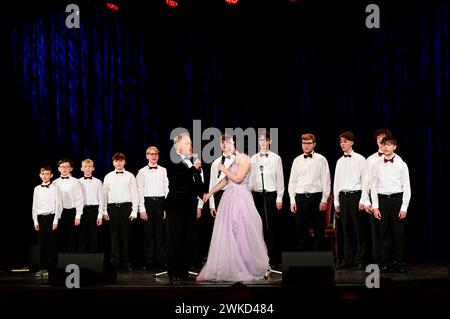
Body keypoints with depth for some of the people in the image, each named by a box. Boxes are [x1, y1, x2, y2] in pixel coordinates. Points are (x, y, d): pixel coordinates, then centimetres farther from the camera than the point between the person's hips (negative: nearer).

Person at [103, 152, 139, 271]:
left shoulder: (130, 176, 4)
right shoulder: (108, 177, 9)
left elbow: (135, 194, 2)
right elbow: (104, 194, 11)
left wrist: (134, 211, -3)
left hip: (126, 206, -1)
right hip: (112, 207, 1)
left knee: (126, 234, 0)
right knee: (114, 235, 3)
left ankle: (126, 262, 5)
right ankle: (115, 262, 8)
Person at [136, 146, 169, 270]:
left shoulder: (163, 171, 7)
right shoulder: (142, 172, 5)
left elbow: (167, 189, 6)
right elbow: (140, 191, 2)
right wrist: (142, 209, -5)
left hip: (160, 201, 1)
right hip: (148, 202, -1)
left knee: (160, 232, 1)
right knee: (148, 232, 1)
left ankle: (161, 260, 7)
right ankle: (149, 261, 6)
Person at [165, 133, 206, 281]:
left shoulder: (194, 162, 12)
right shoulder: (173, 162, -6)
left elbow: (198, 182, 21)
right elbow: (176, 180, -22)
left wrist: (202, 193, 5)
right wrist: (193, 168, -19)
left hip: (190, 206, 6)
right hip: (176, 207, -6)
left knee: (188, 240, 9)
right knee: (175, 241, -2)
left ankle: (184, 272, 15)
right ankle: (174, 273, 3)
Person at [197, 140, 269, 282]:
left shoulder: (244, 159, -10)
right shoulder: (231, 160, 13)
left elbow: (238, 178, -19)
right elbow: (225, 180, 19)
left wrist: (224, 169, -8)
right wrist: (210, 193, 20)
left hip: (241, 199, -8)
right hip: (229, 199, 8)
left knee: (243, 234, -3)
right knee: (226, 233, 6)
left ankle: (251, 267, 10)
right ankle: (228, 266, 13)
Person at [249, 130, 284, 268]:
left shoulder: (276, 158, 0)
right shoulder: (253, 159, 8)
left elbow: (280, 179, 0)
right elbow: (250, 178, 9)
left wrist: (279, 198, -3)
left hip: (271, 194, -3)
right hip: (256, 194, 3)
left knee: (272, 227, -3)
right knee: (259, 227, 3)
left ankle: (275, 258, 4)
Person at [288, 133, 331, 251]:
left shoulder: (321, 160, 2)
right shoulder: (297, 160, 11)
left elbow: (326, 181, -1)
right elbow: (292, 181, 12)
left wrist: (324, 200, -7)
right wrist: (292, 201, 5)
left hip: (316, 197, -2)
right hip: (300, 198, 2)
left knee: (319, 230, 0)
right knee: (301, 230, 5)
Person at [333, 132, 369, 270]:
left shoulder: (360, 159, -1)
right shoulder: (340, 161, 13)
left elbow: (365, 180, -4)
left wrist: (362, 200, -10)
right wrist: (336, 201, 11)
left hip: (356, 195, -5)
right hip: (343, 196, 5)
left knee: (359, 229, -3)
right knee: (345, 229, 6)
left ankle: (360, 260, 1)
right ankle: (347, 259, 12)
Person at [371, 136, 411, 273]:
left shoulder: (401, 164, 0)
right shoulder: (377, 165, 7)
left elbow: (406, 187, 0)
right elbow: (374, 186, 9)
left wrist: (404, 207, -6)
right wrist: (375, 206, 2)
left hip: (397, 198, -2)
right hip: (382, 199, 2)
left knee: (399, 233, 0)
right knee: (384, 233, 4)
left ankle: (399, 262, 8)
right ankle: (386, 263, 11)